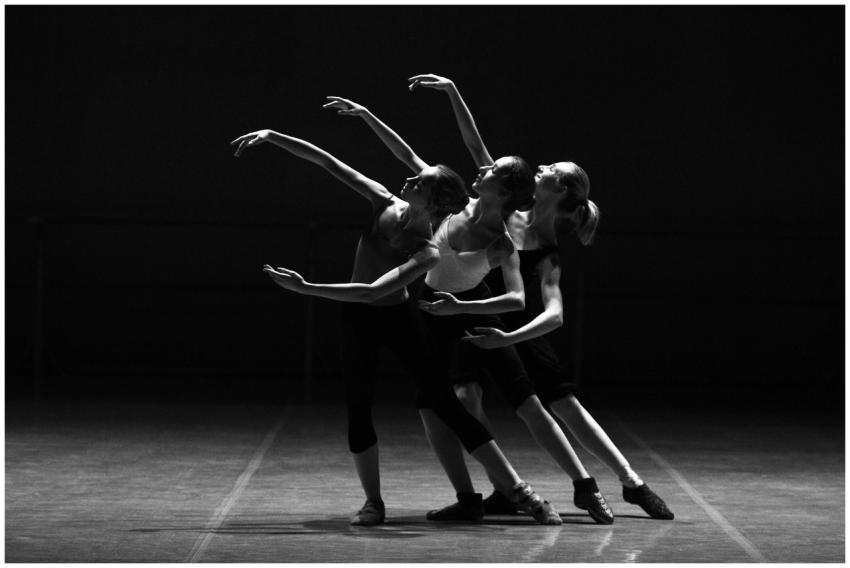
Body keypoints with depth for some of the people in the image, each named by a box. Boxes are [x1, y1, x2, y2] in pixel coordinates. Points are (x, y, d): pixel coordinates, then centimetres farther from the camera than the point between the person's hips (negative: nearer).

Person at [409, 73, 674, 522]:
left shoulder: (547, 256, -21)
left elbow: (554, 315, -36)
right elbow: (476, 147, -8)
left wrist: (507, 338, -51)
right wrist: (452, 92, -12)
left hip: (519, 334, -4)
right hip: (477, 326, 4)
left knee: (566, 406, -4)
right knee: (466, 399, -17)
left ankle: (631, 483, 5)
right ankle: (505, 490, -9)